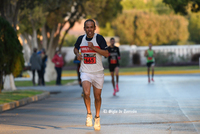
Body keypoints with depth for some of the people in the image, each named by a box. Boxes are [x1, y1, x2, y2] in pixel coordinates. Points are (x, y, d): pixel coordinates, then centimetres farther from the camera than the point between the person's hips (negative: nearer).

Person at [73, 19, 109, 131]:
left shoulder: (99, 38, -9)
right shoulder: (81, 39, 1)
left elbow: (107, 54, -12)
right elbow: (75, 48, 21)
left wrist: (93, 48, -22)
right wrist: (77, 54, -1)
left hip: (98, 72, -1)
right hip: (85, 72, 1)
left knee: (97, 96, 9)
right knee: (86, 93, -22)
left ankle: (97, 117, 30)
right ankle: (89, 114, -2)